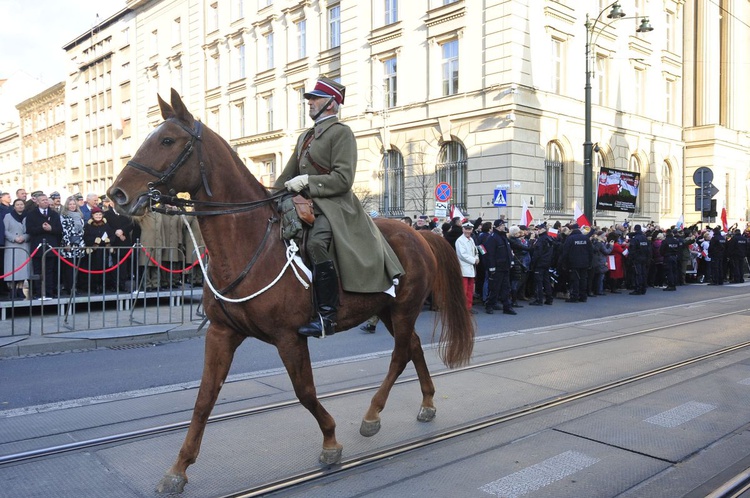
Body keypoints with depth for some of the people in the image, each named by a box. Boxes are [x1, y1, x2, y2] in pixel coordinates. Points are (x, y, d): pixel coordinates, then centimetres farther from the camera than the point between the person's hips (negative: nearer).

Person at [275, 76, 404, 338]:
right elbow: (288, 175, 24)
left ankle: (327, 316, -28)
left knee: (316, 243, -35)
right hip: (306, 205, 10)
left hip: (333, 205, -9)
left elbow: (343, 179, -13)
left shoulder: (341, 132, -3)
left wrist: (306, 181, -18)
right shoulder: (305, 137, 22)